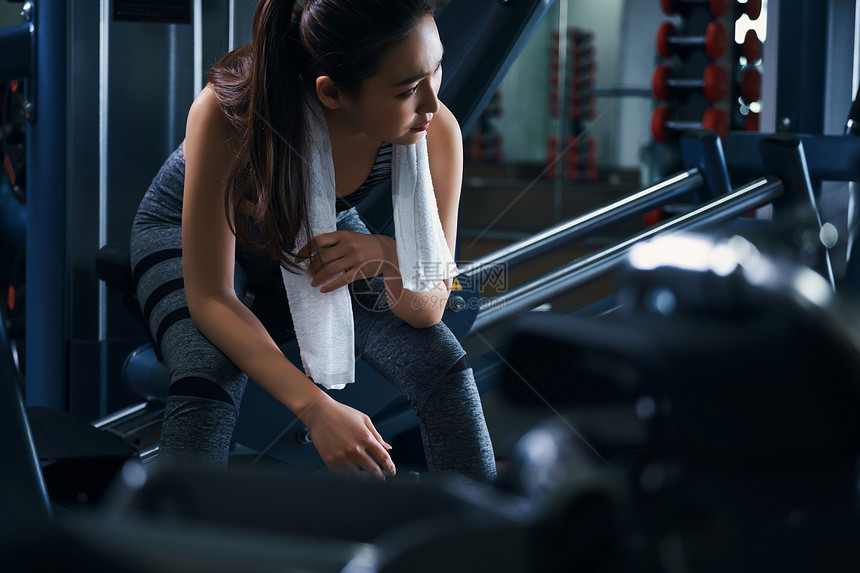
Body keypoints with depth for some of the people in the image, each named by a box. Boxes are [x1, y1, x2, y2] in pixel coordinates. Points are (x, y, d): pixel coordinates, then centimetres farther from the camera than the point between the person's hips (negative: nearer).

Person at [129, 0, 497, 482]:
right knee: (206, 382, -32)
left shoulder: (437, 131, -30)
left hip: (325, 237, 3)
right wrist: (316, 408, -43)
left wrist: (389, 258, -44)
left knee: (444, 367, -18)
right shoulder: (228, 112, -39)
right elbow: (209, 298, -32)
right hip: (189, 229, -3)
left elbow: (428, 311, -21)